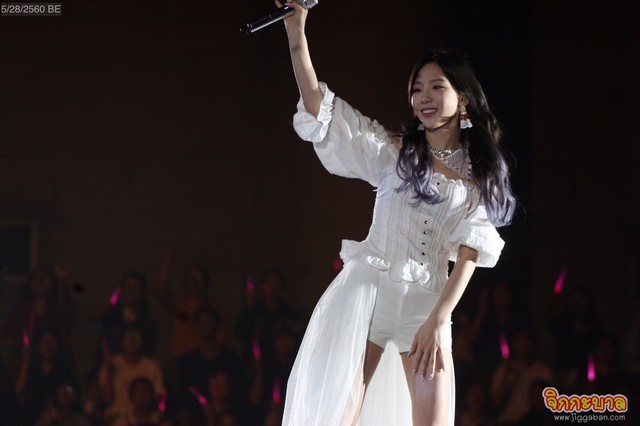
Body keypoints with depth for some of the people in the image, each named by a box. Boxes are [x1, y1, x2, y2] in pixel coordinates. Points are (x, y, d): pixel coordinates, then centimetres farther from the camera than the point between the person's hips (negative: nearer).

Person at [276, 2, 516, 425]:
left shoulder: (480, 177, 9)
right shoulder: (393, 151, 7)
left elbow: (468, 254, 0)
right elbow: (318, 107, 1)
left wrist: (438, 321, -12)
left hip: (426, 301, 1)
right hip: (366, 290, -1)